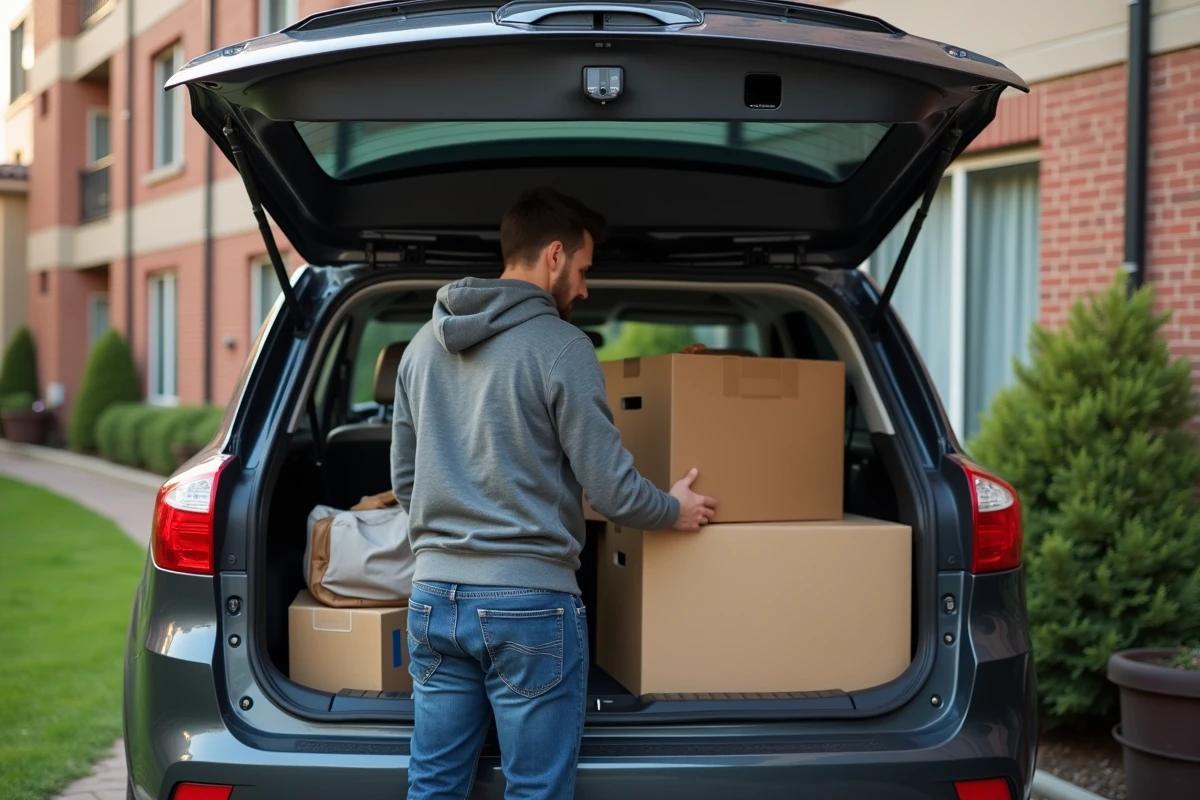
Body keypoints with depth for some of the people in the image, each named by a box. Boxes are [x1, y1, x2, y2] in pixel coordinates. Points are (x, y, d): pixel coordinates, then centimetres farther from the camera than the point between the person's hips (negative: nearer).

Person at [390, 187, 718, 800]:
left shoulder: (425, 344, 10)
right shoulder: (559, 346, -10)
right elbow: (612, 491, -10)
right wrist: (675, 510, 9)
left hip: (434, 597, 6)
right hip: (529, 602, -6)